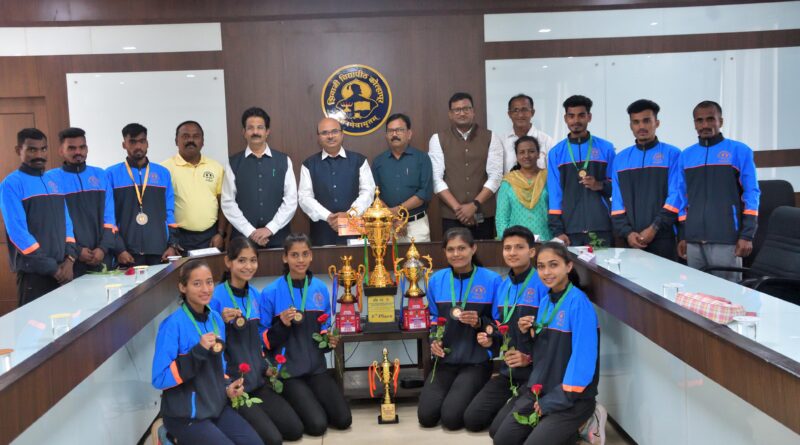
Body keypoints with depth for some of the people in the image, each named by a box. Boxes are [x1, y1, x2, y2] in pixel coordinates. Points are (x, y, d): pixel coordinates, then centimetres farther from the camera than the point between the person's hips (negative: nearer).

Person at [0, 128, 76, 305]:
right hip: (33, 272, -6)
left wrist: (69, 258, -2)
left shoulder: (53, 182, 13)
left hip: (62, 270, 6)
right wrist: (51, 267, -14)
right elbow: (18, 233, -14)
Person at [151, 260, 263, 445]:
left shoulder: (215, 318, 4)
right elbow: (160, 378, -20)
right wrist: (198, 351, -27)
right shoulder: (174, 324, -18)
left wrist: (227, 386, -2)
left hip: (217, 406, 7)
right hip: (185, 415, -6)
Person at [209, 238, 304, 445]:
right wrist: (223, 323, -30)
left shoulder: (255, 295, 6)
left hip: (257, 380, 7)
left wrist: (266, 367, 8)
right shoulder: (216, 297, -16)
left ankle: (253, 417, 19)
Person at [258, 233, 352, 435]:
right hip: (287, 368, -4)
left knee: (343, 420, -5)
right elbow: (263, 339, -7)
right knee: (317, 425, -15)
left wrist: (329, 340, -6)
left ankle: (310, 402, 21)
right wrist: (282, 325, -24)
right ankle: (291, 406, 15)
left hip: (316, 366, 4)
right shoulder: (271, 293, -10)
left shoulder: (321, 288, 3)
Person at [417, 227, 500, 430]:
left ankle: (469, 394, 15)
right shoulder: (436, 280, 3)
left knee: (451, 418, -18)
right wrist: (434, 340, -4)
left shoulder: (491, 280, -9)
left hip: (477, 360, -3)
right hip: (445, 358, 4)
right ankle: (453, 392, 20)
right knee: (426, 417, -10)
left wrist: (479, 322, -20)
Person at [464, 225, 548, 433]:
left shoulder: (544, 284, -14)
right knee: (472, 420, 3)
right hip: (507, 371, 8)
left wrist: (530, 358, -21)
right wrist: (490, 340, 0)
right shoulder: (503, 286, 11)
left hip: (535, 372, -7)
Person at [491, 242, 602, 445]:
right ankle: (560, 428, 14)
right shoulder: (545, 301, 8)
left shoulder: (578, 302, -17)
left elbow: (583, 360, -20)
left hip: (571, 396, -7)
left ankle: (577, 428, 5)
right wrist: (526, 334, -5)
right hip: (538, 390, 7)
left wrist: (553, 401, -16)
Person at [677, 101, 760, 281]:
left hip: (726, 240, -4)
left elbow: (751, 194, -1)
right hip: (693, 241, 4)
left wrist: (747, 235, -7)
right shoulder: (685, 156, 12)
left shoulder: (739, 151, 2)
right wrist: (682, 236, 11)